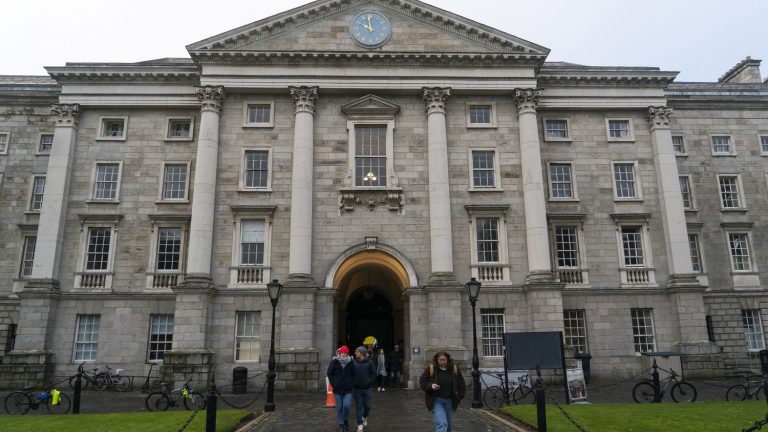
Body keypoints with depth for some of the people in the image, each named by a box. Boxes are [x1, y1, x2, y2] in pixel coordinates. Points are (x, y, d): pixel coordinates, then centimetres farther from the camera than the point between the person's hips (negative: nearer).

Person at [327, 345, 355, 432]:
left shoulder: (350, 362, -1)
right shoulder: (334, 362, -4)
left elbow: (353, 374, 9)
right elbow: (329, 373, 2)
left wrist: (352, 383, -1)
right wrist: (333, 383, -5)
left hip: (348, 389, 0)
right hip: (337, 389, 0)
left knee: (347, 405, -10)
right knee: (339, 407, 5)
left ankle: (345, 420, 19)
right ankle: (341, 425, 19)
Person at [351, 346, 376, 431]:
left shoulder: (370, 362, -4)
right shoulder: (354, 362, 0)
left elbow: (374, 373, -3)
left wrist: (369, 382, -10)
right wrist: (353, 382, -3)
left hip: (367, 388, -1)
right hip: (357, 389, 1)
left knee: (367, 405, 3)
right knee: (358, 407, 2)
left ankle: (364, 417, 34)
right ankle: (360, 425, 11)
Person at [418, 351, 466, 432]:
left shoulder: (454, 369, 0)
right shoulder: (430, 368, -7)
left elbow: (461, 383, 12)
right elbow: (422, 381, 0)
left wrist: (459, 396, 4)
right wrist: (431, 386, -18)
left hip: (450, 401, 4)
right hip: (436, 400, -4)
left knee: (448, 425, 13)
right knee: (442, 424, -18)